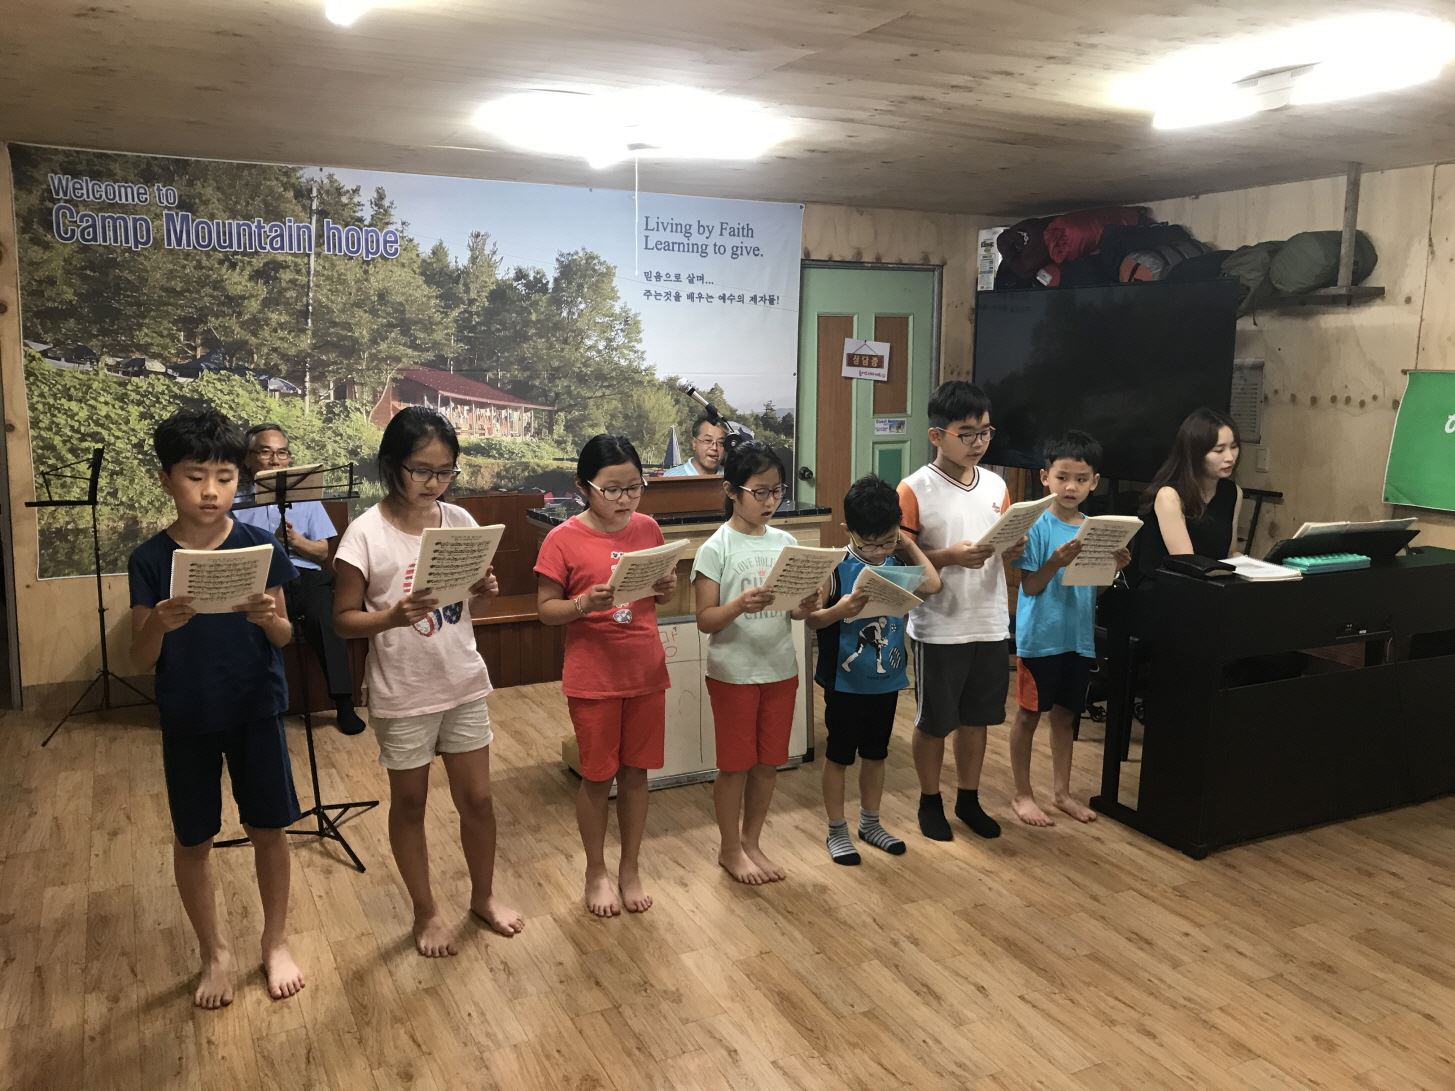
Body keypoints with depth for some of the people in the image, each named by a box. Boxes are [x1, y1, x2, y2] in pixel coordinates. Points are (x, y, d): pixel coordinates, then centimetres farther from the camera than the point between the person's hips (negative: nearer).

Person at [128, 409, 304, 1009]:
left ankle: (275, 942, 30)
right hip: (186, 719, 0)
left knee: (269, 829, 9)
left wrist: (267, 618, -26)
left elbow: (285, 636, -4)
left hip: (257, 711, 0)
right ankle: (214, 953, 31)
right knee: (193, 840, 11)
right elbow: (141, 659, -6)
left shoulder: (260, 547, -7)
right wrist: (159, 625, -28)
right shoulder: (149, 560, -8)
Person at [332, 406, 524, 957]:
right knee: (409, 804, 14)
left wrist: (483, 592, -13)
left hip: (464, 683, 4)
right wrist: (393, 616, -29)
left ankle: (483, 895, 36)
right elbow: (343, 619, -11)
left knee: (477, 798, 13)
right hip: (402, 694, -3)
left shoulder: (460, 521, -2)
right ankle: (426, 912, 33)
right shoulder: (366, 533, -15)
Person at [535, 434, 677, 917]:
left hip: (646, 673, 4)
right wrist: (584, 604, -26)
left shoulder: (648, 529, 1)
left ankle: (630, 869, 31)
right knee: (597, 777, 10)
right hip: (593, 678, -3)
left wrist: (667, 587, -10)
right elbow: (545, 609, -8)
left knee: (636, 772, 14)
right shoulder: (564, 540, -12)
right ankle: (596, 872, 30)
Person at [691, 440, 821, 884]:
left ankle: (751, 841, 32)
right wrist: (740, 605, -31)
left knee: (769, 761, 14)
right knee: (735, 764, 8)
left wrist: (803, 609, -14)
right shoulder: (715, 549, -12)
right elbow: (705, 619, -13)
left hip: (780, 668, 5)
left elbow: (792, 608, 8)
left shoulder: (785, 542, 3)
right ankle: (730, 850, 26)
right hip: (733, 673, -5)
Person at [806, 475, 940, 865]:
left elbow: (932, 583, -10)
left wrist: (909, 545, -4)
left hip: (886, 680, 5)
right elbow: (811, 618, -14)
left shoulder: (897, 563, 0)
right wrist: (840, 610, -34)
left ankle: (870, 823, 34)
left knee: (875, 753, 18)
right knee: (839, 755, 9)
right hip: (845, 682, -5)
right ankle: (837, 831, 23)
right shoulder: (836, 568, -15)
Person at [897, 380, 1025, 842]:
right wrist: (951, 556, -25)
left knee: (977, 717, 17)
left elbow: (1007, 550, 13)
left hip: (990, 624, 5)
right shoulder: (915, 490, -12)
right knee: (934, 722, 10)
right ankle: (930, 802, 28)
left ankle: (968, 799, 34)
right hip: (938, 629, -5)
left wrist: (1014, 548, -10)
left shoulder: (996, 485, 4)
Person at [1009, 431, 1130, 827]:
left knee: (1066, 714, 16)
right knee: (1029, 714, 7)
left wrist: (1115, 567, -10)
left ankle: (1061, 791, 31)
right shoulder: (1036, 526, -12)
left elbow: (1096, 587, 8)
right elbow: (1030, 586, -14)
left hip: (1079, 637, 5)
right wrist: (1057, 562, -29)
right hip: (1040, 636, -5)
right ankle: (1022, 795, 20)